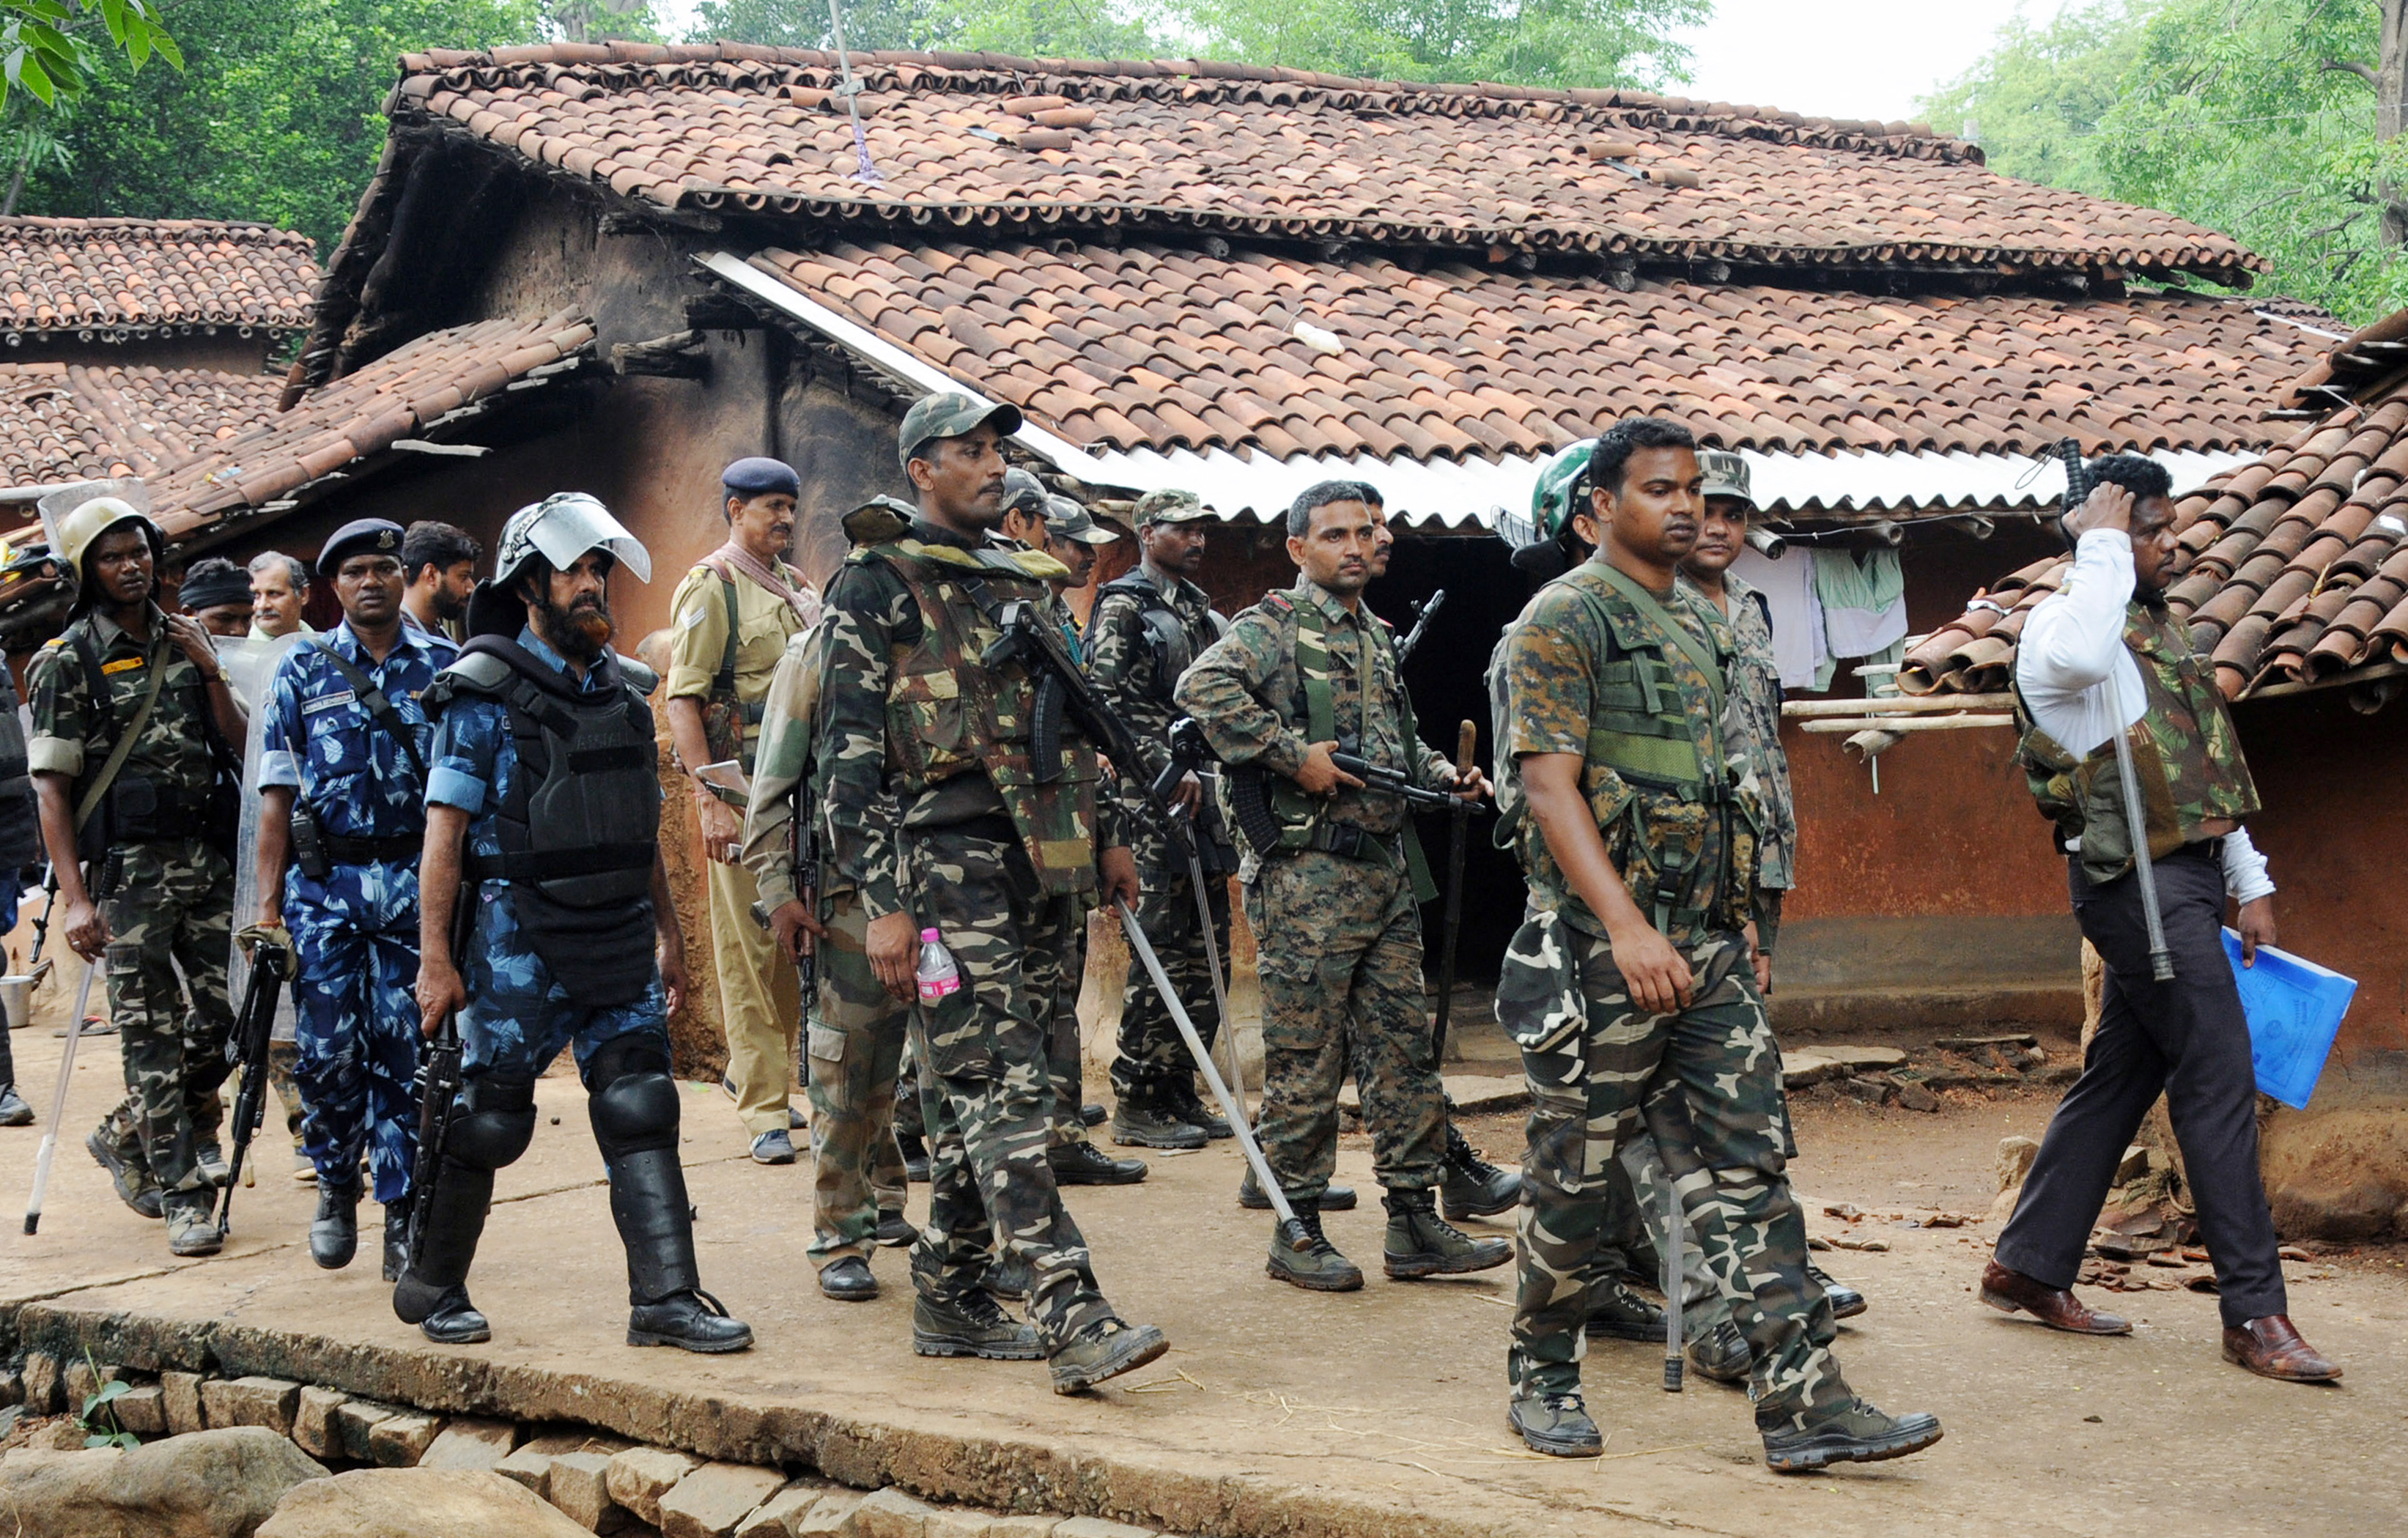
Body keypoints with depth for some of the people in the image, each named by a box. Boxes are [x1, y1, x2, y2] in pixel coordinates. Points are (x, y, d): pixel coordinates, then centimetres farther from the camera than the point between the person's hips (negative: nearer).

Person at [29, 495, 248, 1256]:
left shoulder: (184, 639, 12)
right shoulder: (69, 662, -3)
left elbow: (236, 739, 15)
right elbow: (51, 786, -6)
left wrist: (210, 671, -2)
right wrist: (74, 897, -13)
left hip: (207, 856, 5)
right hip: (128, 869, -5)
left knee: (219, 1018, 5)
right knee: (151, 1033, -2)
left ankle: (126, 1135, 27)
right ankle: (182, 1196, 4)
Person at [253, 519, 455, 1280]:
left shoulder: (445, 666, 6)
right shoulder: (303, 672, 5)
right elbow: (278, 795, 5)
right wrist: (269, 904, 0)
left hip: (416, 880, 0)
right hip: (325, 880, 0)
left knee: (406, 1048, 0)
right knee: (328, 1049, -1)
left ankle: (402, 1214, 7)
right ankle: (335, 1184, 22)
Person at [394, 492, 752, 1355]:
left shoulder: (623, 689, 13)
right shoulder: (487, 692, -7)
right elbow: (445, 828, -9)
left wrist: (667, 931, 18)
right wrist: (434, 956, -14)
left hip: (619, 937, 5)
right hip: (521, 939, -5)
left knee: (641, 1112, -2)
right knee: (489, 1120, 3)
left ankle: (666, 1297, -1)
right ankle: (433, 1288, 20)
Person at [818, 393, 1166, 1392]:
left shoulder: (1025, 585, 19)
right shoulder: (878, 586, -4)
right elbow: (850, 752, -9)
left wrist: (1108, 833, 20)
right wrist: (881, 902, -15)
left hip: (1031, 864, 8)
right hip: (945, 867, -7)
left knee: (972, 1099, 11)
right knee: (1003, 1095, -13)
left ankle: (950, 1305, 19)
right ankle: (1073, 1321, -19)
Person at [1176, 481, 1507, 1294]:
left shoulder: (1377, 636, 19)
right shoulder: (1273, 625, -6)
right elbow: (1203, 688, -24)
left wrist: (1446, 775, 13)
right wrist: (1293, 755, -23)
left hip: (1387, 872, 8)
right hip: (1307, 875, -8)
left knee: (1404, 1047, 8)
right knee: (1306, 1058, -1)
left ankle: (1415, 1222, 15)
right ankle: (1297, 1229, 8)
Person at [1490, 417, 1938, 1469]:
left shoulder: (1701, 629, 17)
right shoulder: (1563, 620, -8)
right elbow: (1550, 788, -17)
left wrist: (1738, 918, 20)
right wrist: (1628, 929, -25)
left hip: (1708, 946, 7)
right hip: (1602, 945, -7)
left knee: (1745, 1169, 1)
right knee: (1575, 1173, 4)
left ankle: (1804, 1404, -1)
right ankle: (1543, 1377, 21)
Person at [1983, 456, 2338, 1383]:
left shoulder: (2160, 628, 19)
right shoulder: (2063, 623, -10)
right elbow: (2078, 658, -38)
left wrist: (2251, 885, 19)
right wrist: (2103, 545, -23)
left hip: (2188, 878, 9)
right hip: (2136, 880, -9)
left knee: (2121, 1074, 12)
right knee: (2218, 1074, -11)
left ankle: (2028, 1267, 21)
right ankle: (2255, 1313, -9)